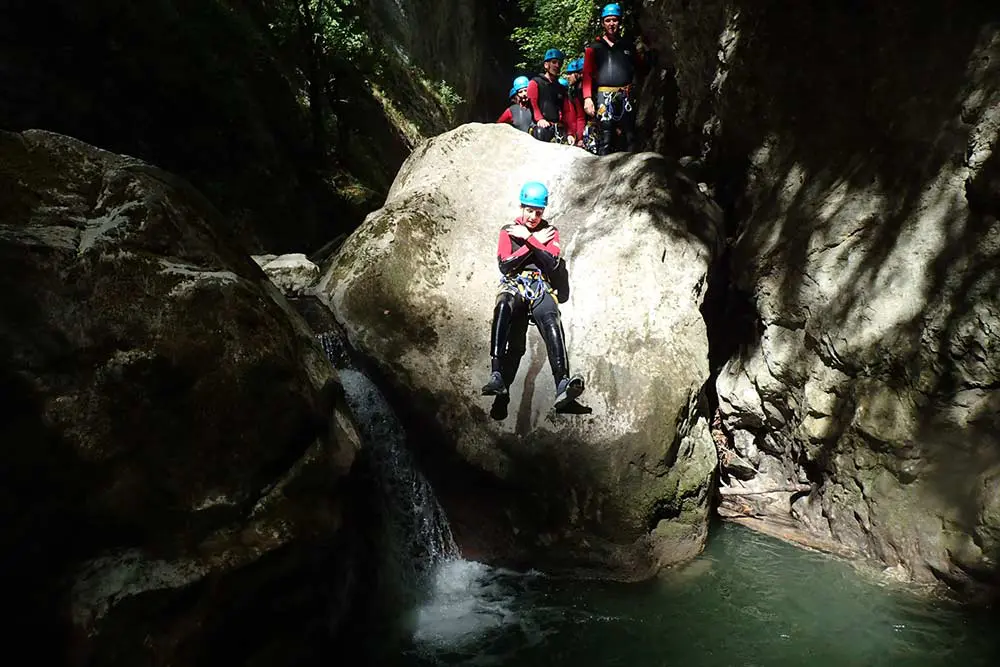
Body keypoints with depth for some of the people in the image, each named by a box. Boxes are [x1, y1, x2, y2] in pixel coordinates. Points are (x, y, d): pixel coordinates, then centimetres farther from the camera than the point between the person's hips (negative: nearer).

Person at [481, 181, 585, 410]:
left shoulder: (550, 232, 16)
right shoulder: (508, 230, 14)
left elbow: (553, 264, 0)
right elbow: (505, 265, 0)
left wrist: (529, 238, -6)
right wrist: (536, 242, 0)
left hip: (540, 286, 1)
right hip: (513, 285, -1)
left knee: (552, 322, -32)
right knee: (503, 307, -38)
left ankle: (562, 384, -49)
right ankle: (496, 376, -48)